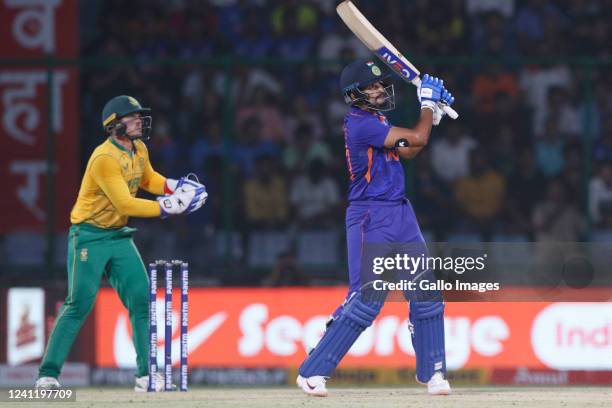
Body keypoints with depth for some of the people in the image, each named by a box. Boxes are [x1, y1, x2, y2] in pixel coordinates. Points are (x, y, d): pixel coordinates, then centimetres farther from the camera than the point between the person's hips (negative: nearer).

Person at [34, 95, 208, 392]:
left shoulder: (139, 150, 5)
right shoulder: (105, 158, -22)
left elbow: (147, 179, 23)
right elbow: (125, 204, -27)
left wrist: (176, 187, 5)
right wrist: (167, 207, -28)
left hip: (119, 237, 8)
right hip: (89, 237, -8)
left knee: (142, 300, 0)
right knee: (79, 305, -12)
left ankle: (145, 375, 5)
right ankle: (48, 375, -6)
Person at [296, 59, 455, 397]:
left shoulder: (374, 121, 14)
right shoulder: (360, 124, -16)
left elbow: (407, 151, 19)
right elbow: (417, 138, -16)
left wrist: (433, 114, 10)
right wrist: (428, 105, 0)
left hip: (400, 214, 9)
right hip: (371, 218, -9)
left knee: (427, 292, 5)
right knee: (366, 299, -13)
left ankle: (432, 371, 14)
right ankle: (312, 371, -6)